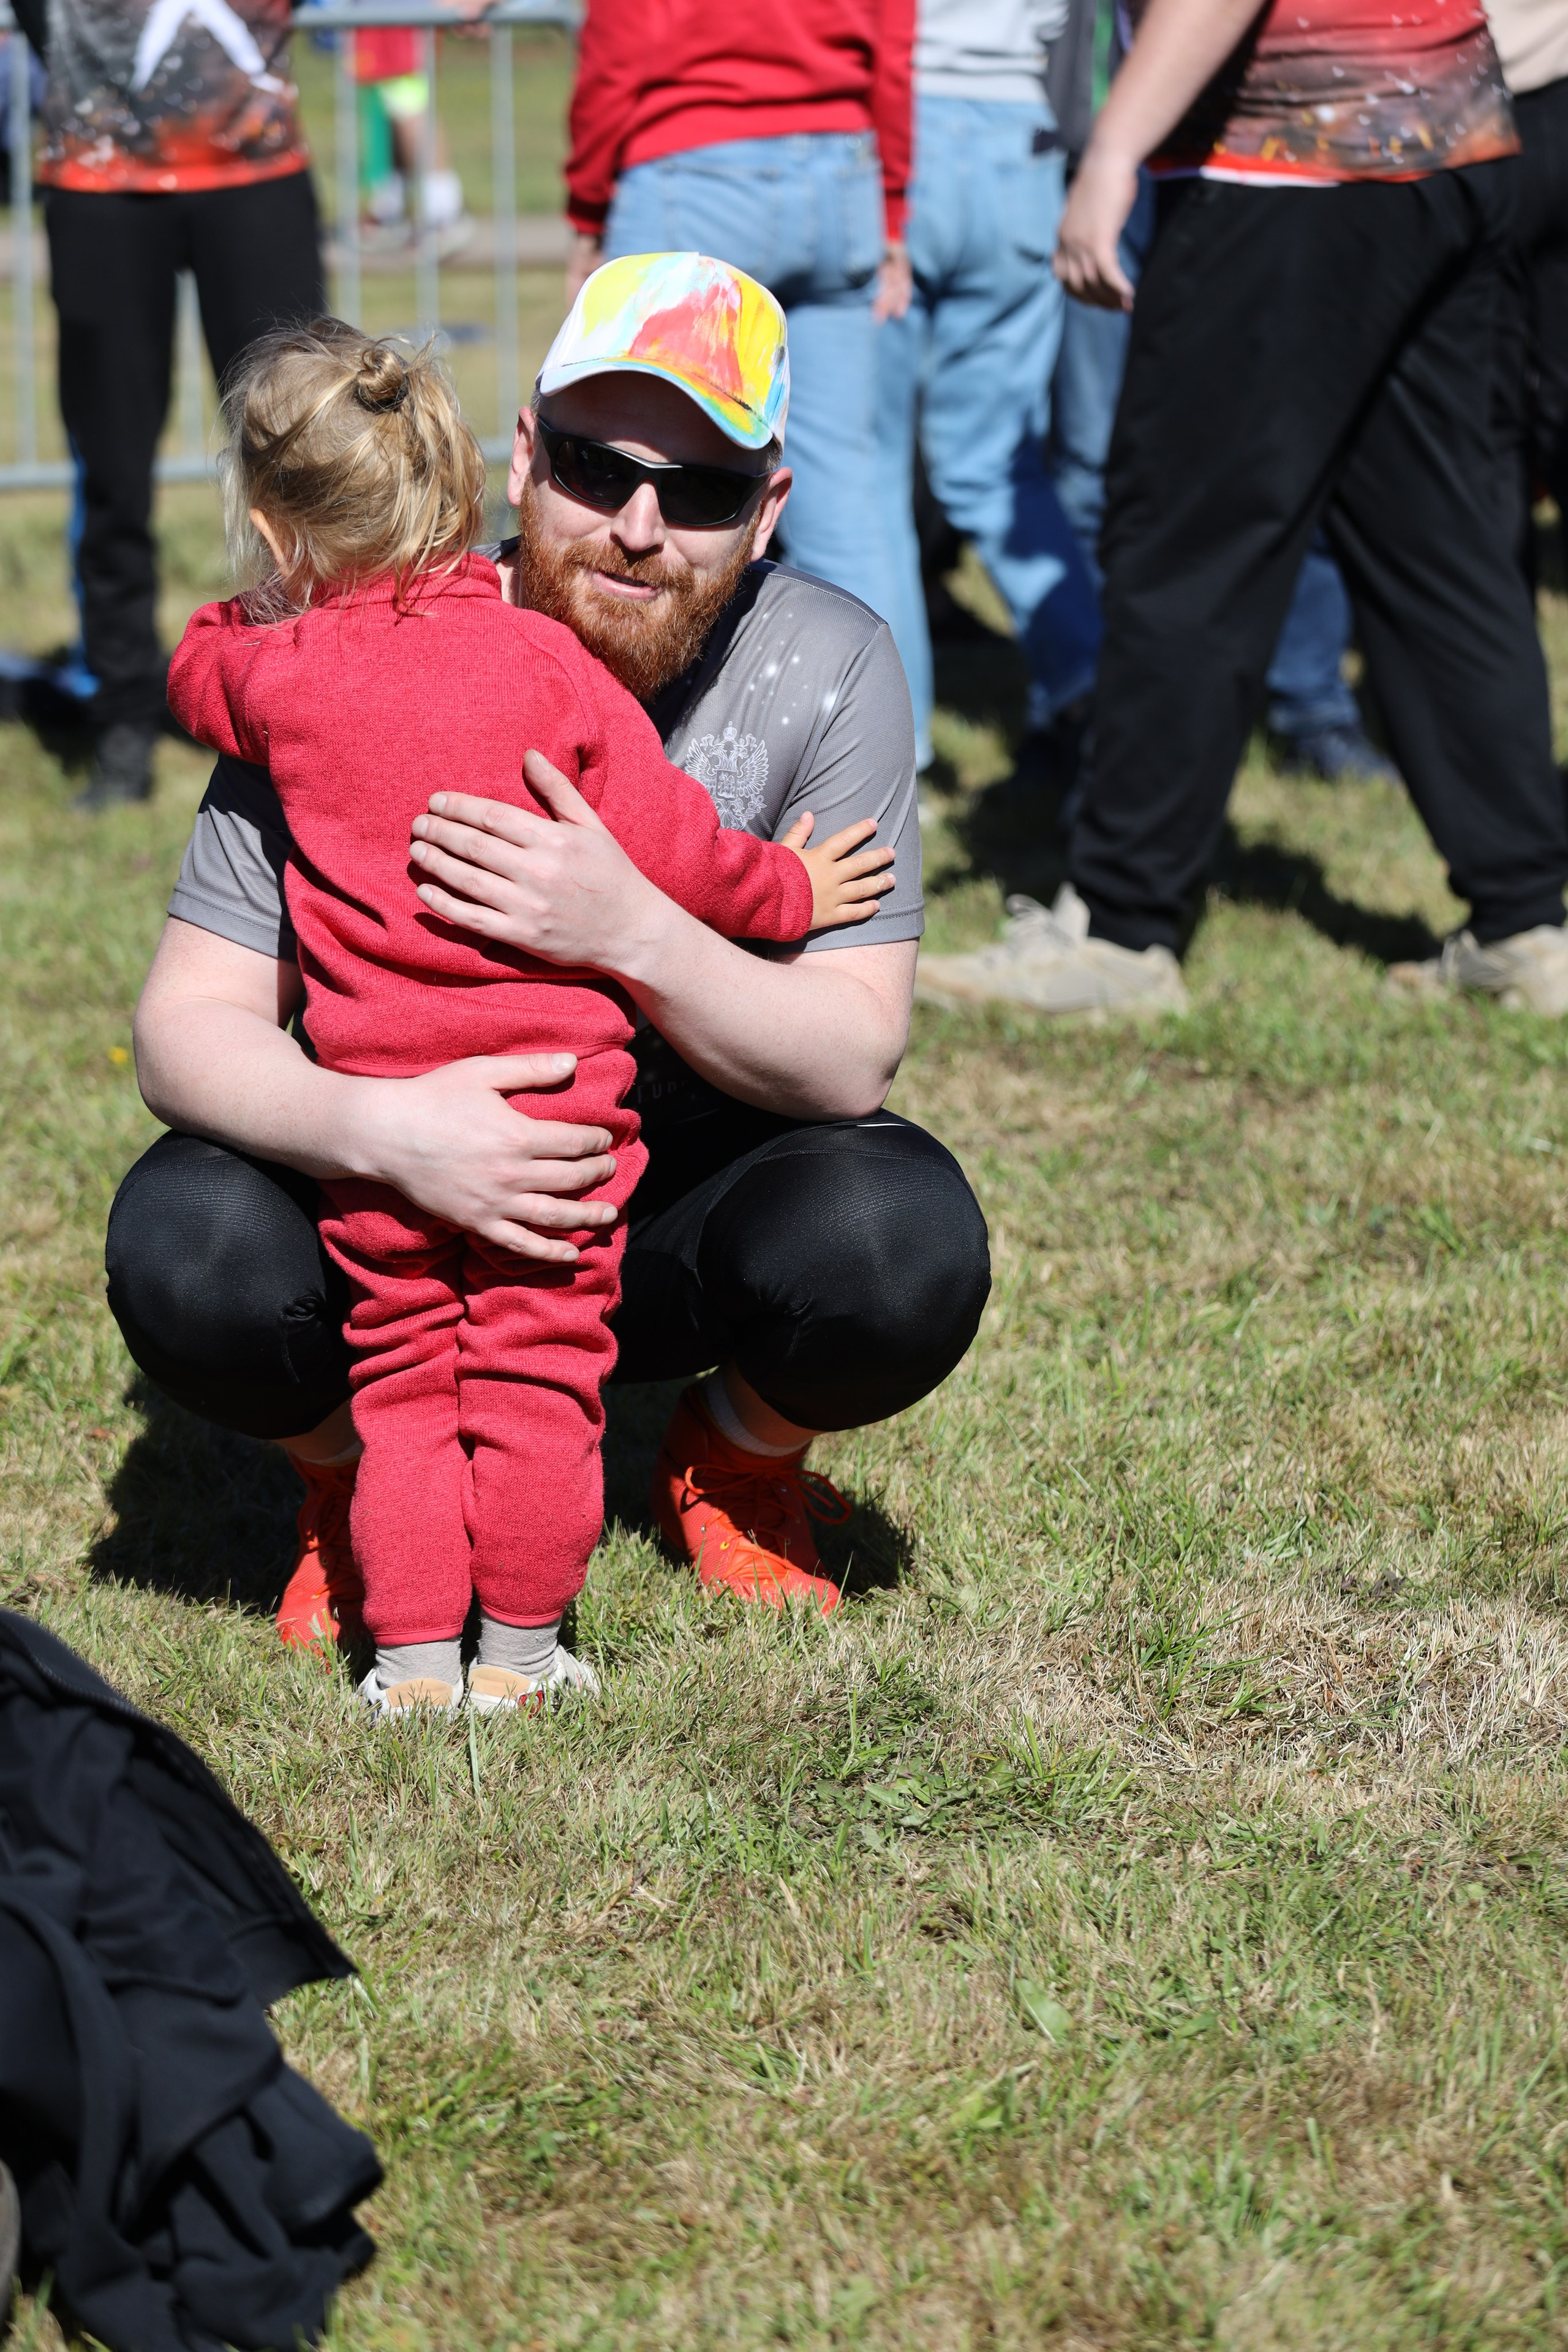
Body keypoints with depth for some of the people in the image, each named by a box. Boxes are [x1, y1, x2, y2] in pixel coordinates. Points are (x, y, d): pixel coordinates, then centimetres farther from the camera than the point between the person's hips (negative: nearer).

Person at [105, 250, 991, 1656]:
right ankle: (362, 1482, 7)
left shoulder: (827, 668, -16)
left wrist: (633, 930, -38)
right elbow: (187, 1025, -19)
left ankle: (739, 1466, 7)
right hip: (401, 1188, 0)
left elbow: (855, 1057, -18)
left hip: (691, 1203, 0)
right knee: (189, 1250, -30)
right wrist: (379, 1127, -42)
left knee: (902, 1248, -31)